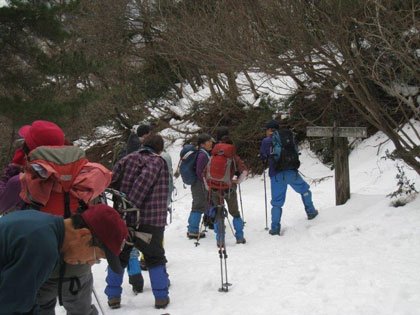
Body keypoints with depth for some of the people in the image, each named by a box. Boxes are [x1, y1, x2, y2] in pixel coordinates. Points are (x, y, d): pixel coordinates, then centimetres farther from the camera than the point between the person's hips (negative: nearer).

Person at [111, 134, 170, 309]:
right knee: (155, 257, 13)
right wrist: (131, 206, -20)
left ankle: (113, 296, 18)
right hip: (151, 220, -2)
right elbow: (143, 182, -16)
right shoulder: (158, 162, -1)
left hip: (123, 220, 3)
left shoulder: (127, 159, 8)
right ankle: (161, 297, 13)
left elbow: (112, 181, -2)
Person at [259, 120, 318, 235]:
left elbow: (263, 156, 16)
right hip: (291, 172, 1)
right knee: (304, 190, 26)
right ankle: (311, 212, 33)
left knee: (277, 202, 5)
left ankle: (275, 228, 3)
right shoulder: (289, 136, 11)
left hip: (276, 175, -1)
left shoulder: (266, 141, 4)